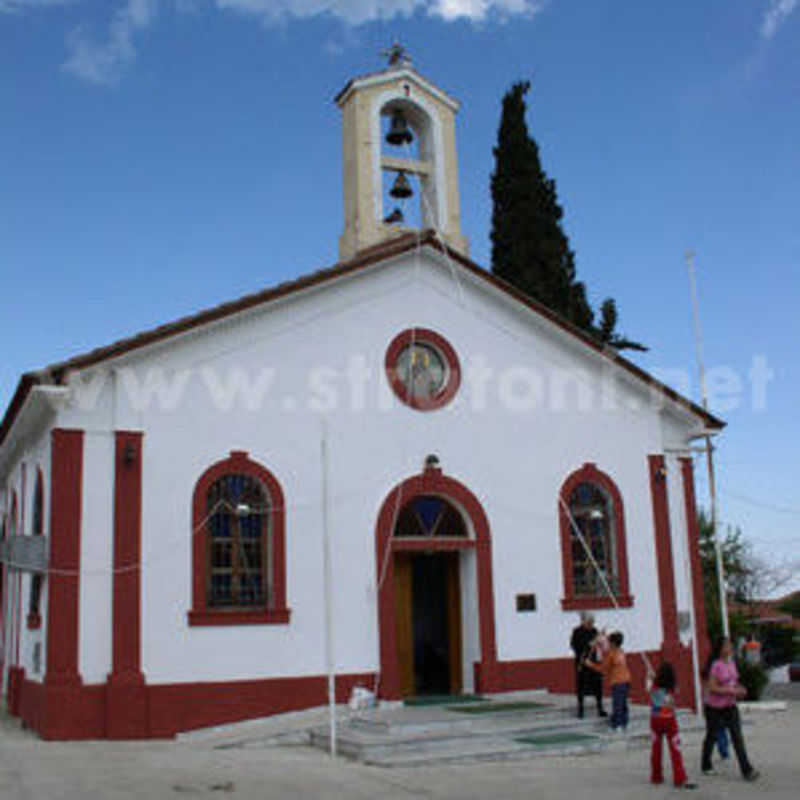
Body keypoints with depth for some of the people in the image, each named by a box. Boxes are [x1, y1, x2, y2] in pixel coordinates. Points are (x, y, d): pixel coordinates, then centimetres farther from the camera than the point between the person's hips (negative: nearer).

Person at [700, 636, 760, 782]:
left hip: (731, 707, 6)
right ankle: (706, 766, 30)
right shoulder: (716, 665, -18)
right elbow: (712, 688, -20)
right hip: (715, 708, -6)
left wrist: (740, 689, -4)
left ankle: (747, 771, -7)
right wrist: (732, 690, -23)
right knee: (711, 737, 11)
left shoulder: (732, 663, 4)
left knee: (737, 737, -4)